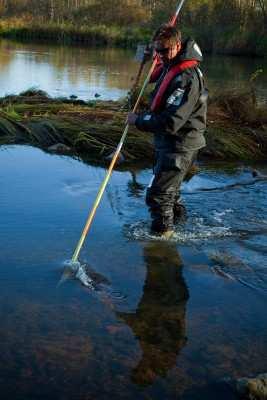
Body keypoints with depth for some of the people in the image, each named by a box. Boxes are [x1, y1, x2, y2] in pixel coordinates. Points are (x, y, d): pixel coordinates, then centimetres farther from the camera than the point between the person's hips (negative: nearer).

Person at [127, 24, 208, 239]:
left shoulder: (186, 78, -27)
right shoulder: (171, 65, 4)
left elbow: (170, 122, -32)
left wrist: (138, 120, -21)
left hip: (179, 145, -10)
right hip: (167, 142, 10)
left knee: (158, 195, -6)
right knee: (169, 187, 27)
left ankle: (162, 233, 9)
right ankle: (178, 215, 48)